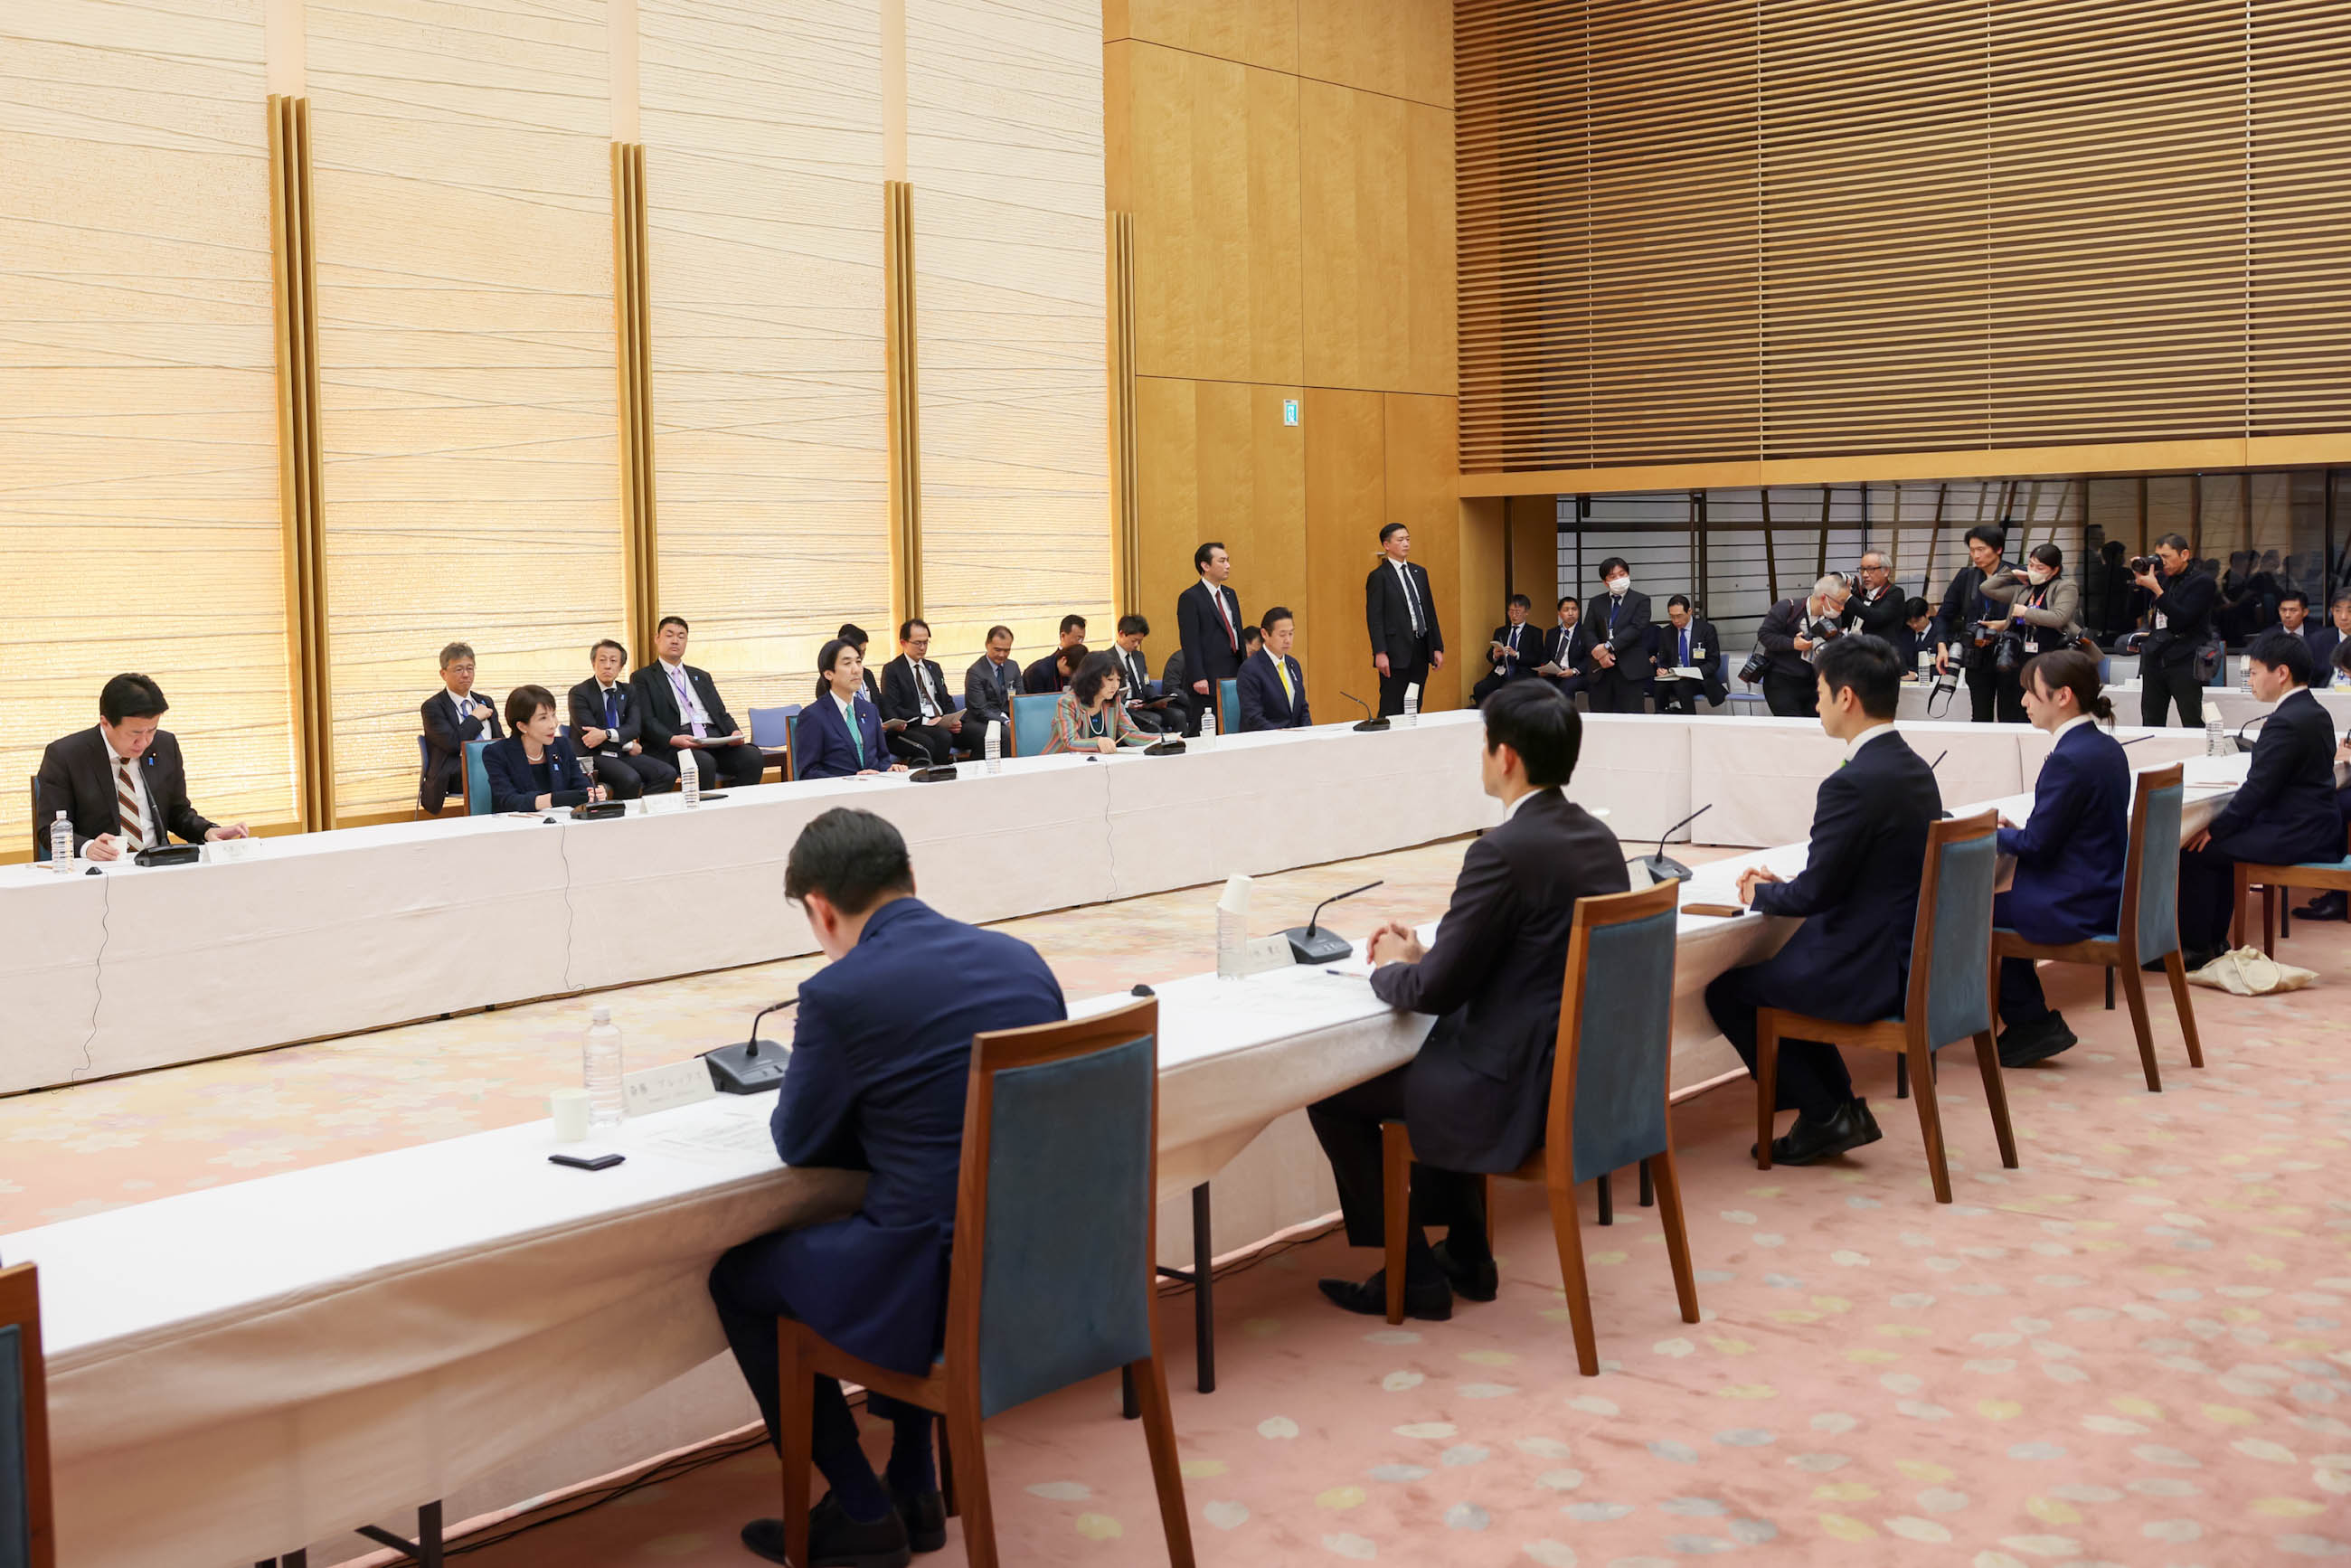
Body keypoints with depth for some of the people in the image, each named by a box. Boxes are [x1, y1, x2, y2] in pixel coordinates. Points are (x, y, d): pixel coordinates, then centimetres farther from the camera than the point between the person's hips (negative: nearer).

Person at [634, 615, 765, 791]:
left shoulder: (702, 677, 30)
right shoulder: (643, 678, 12)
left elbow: (721, 713, 23)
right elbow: (646, 721, -1)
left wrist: (734, 732, -1)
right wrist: (672, 739, -20)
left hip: (715, 738, 5)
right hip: (676, 743, -5)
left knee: (753, 757, -24)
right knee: (704, 763, -38)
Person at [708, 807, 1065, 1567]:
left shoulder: (839, 993, -14)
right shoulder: (1021, 957, 5)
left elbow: (799, 1144, 1)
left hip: (943, 1286, -7)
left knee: (739, 1276, 19)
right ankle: (913, 1489, 37)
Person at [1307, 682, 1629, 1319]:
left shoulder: (1505, 851, -22)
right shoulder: (1598, 837, 5)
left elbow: (1435, 990, -18)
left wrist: (1391, 969, 4)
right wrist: (1423, 954, 11)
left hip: (1521, 1090, -9)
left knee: (1332, 1093, 7)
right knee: (1433, 1054, 34)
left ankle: (1412, 1275, 15)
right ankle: (1464, 1255, 36)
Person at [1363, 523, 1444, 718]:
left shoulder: (1419, 573, 15)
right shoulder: (1378, 577, -4)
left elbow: (1430, 611, 17)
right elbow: (1374, 618, -10)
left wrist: (1437, 647, 11)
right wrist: (1380, 653, -18)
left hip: (1421, 650, 6)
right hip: (1396, 652, -6)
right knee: (1392, 711, -4)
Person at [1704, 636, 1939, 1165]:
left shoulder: (1853, 784, -23)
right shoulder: (1914, 768, 7)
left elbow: (1814, 893, -19)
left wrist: (1760, 894, 1)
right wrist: (1782, 885, 11)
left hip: (1871, 973, -9)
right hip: (1912, 958, 9)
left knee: (1726, 991, 6)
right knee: (1774, 969, 27)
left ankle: (1823, 1116, 12)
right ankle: (1841, 1109, 24)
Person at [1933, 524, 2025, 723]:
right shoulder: (1965, 577, 5)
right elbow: (1945, 615, 7)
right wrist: (1941, 645, -7)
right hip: (1977, 660, 3)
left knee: (2010, 721, 1)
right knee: (1981, 720, 8)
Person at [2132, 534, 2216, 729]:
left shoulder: (2202, 583, -2)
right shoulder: (2161, 578, 15)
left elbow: (2182, 619, -15)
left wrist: (2156, 589, -17)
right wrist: (2138, 579, 1)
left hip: (2184, 663, -5)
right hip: (2154, 660, 6)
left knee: (2193, 724, -8)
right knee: (2151, 724, 3)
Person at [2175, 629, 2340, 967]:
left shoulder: (2285, 723, -20)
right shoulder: (2315, 713, 11)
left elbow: (2257, 790, -21)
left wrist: (2214, 829, -11)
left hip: (2295, 837, -11)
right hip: (2315, 827, 11)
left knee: (2196, 850, -8)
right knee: (2220, 841, 22)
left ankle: (2194, 948, 0)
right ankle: (2214, 941, 24)